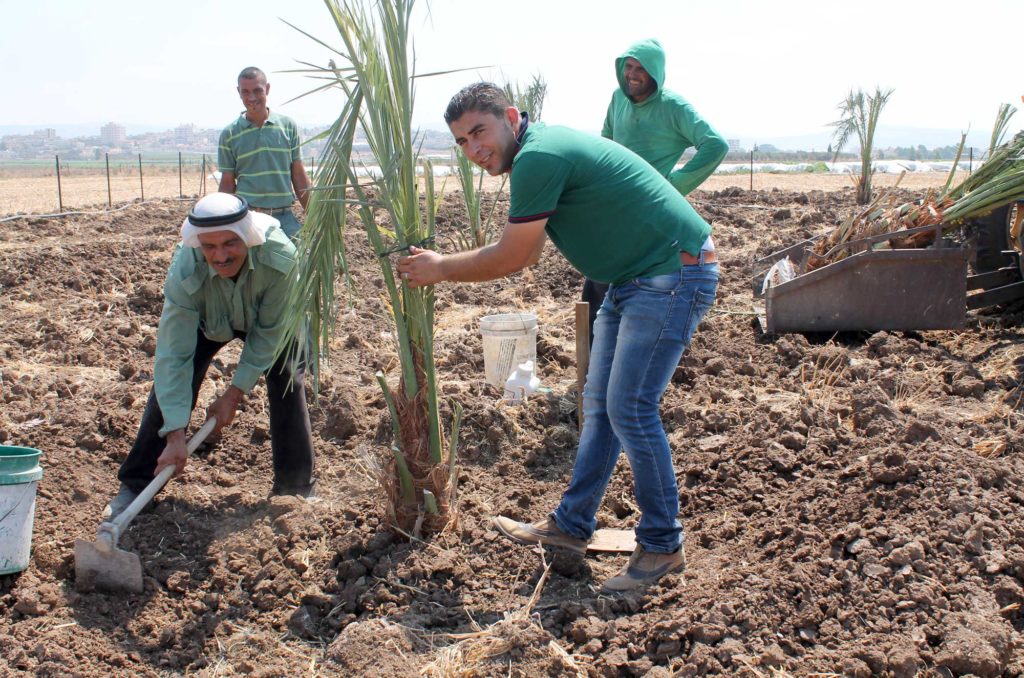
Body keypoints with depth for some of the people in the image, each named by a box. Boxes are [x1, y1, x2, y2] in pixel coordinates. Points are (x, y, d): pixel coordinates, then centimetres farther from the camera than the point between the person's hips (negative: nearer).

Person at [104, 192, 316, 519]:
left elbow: (267, 335, -27)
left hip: (268, 319, 0)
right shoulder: (185, 272, -39)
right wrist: (175, 434, -42)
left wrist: (235, 394, -25)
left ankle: (297, 488, 2)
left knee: (288, 381, -14)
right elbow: (174, 355, -38)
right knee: (171, 379, -12)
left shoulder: (280, 258, -42)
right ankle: (134, 485, 1)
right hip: (206, 320, 0)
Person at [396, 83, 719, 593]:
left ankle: (662, 545, 5)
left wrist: (442, 269, -1)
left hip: (675, 275, -11)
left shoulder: (539, 157, -20)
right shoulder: (541, 151, 12)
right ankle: (571, 525, 23)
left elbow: (508, 259, -14)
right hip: (633, 279, 11)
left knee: (629, 409, -10)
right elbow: (525, 254, 20)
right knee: (599, 404, 13)